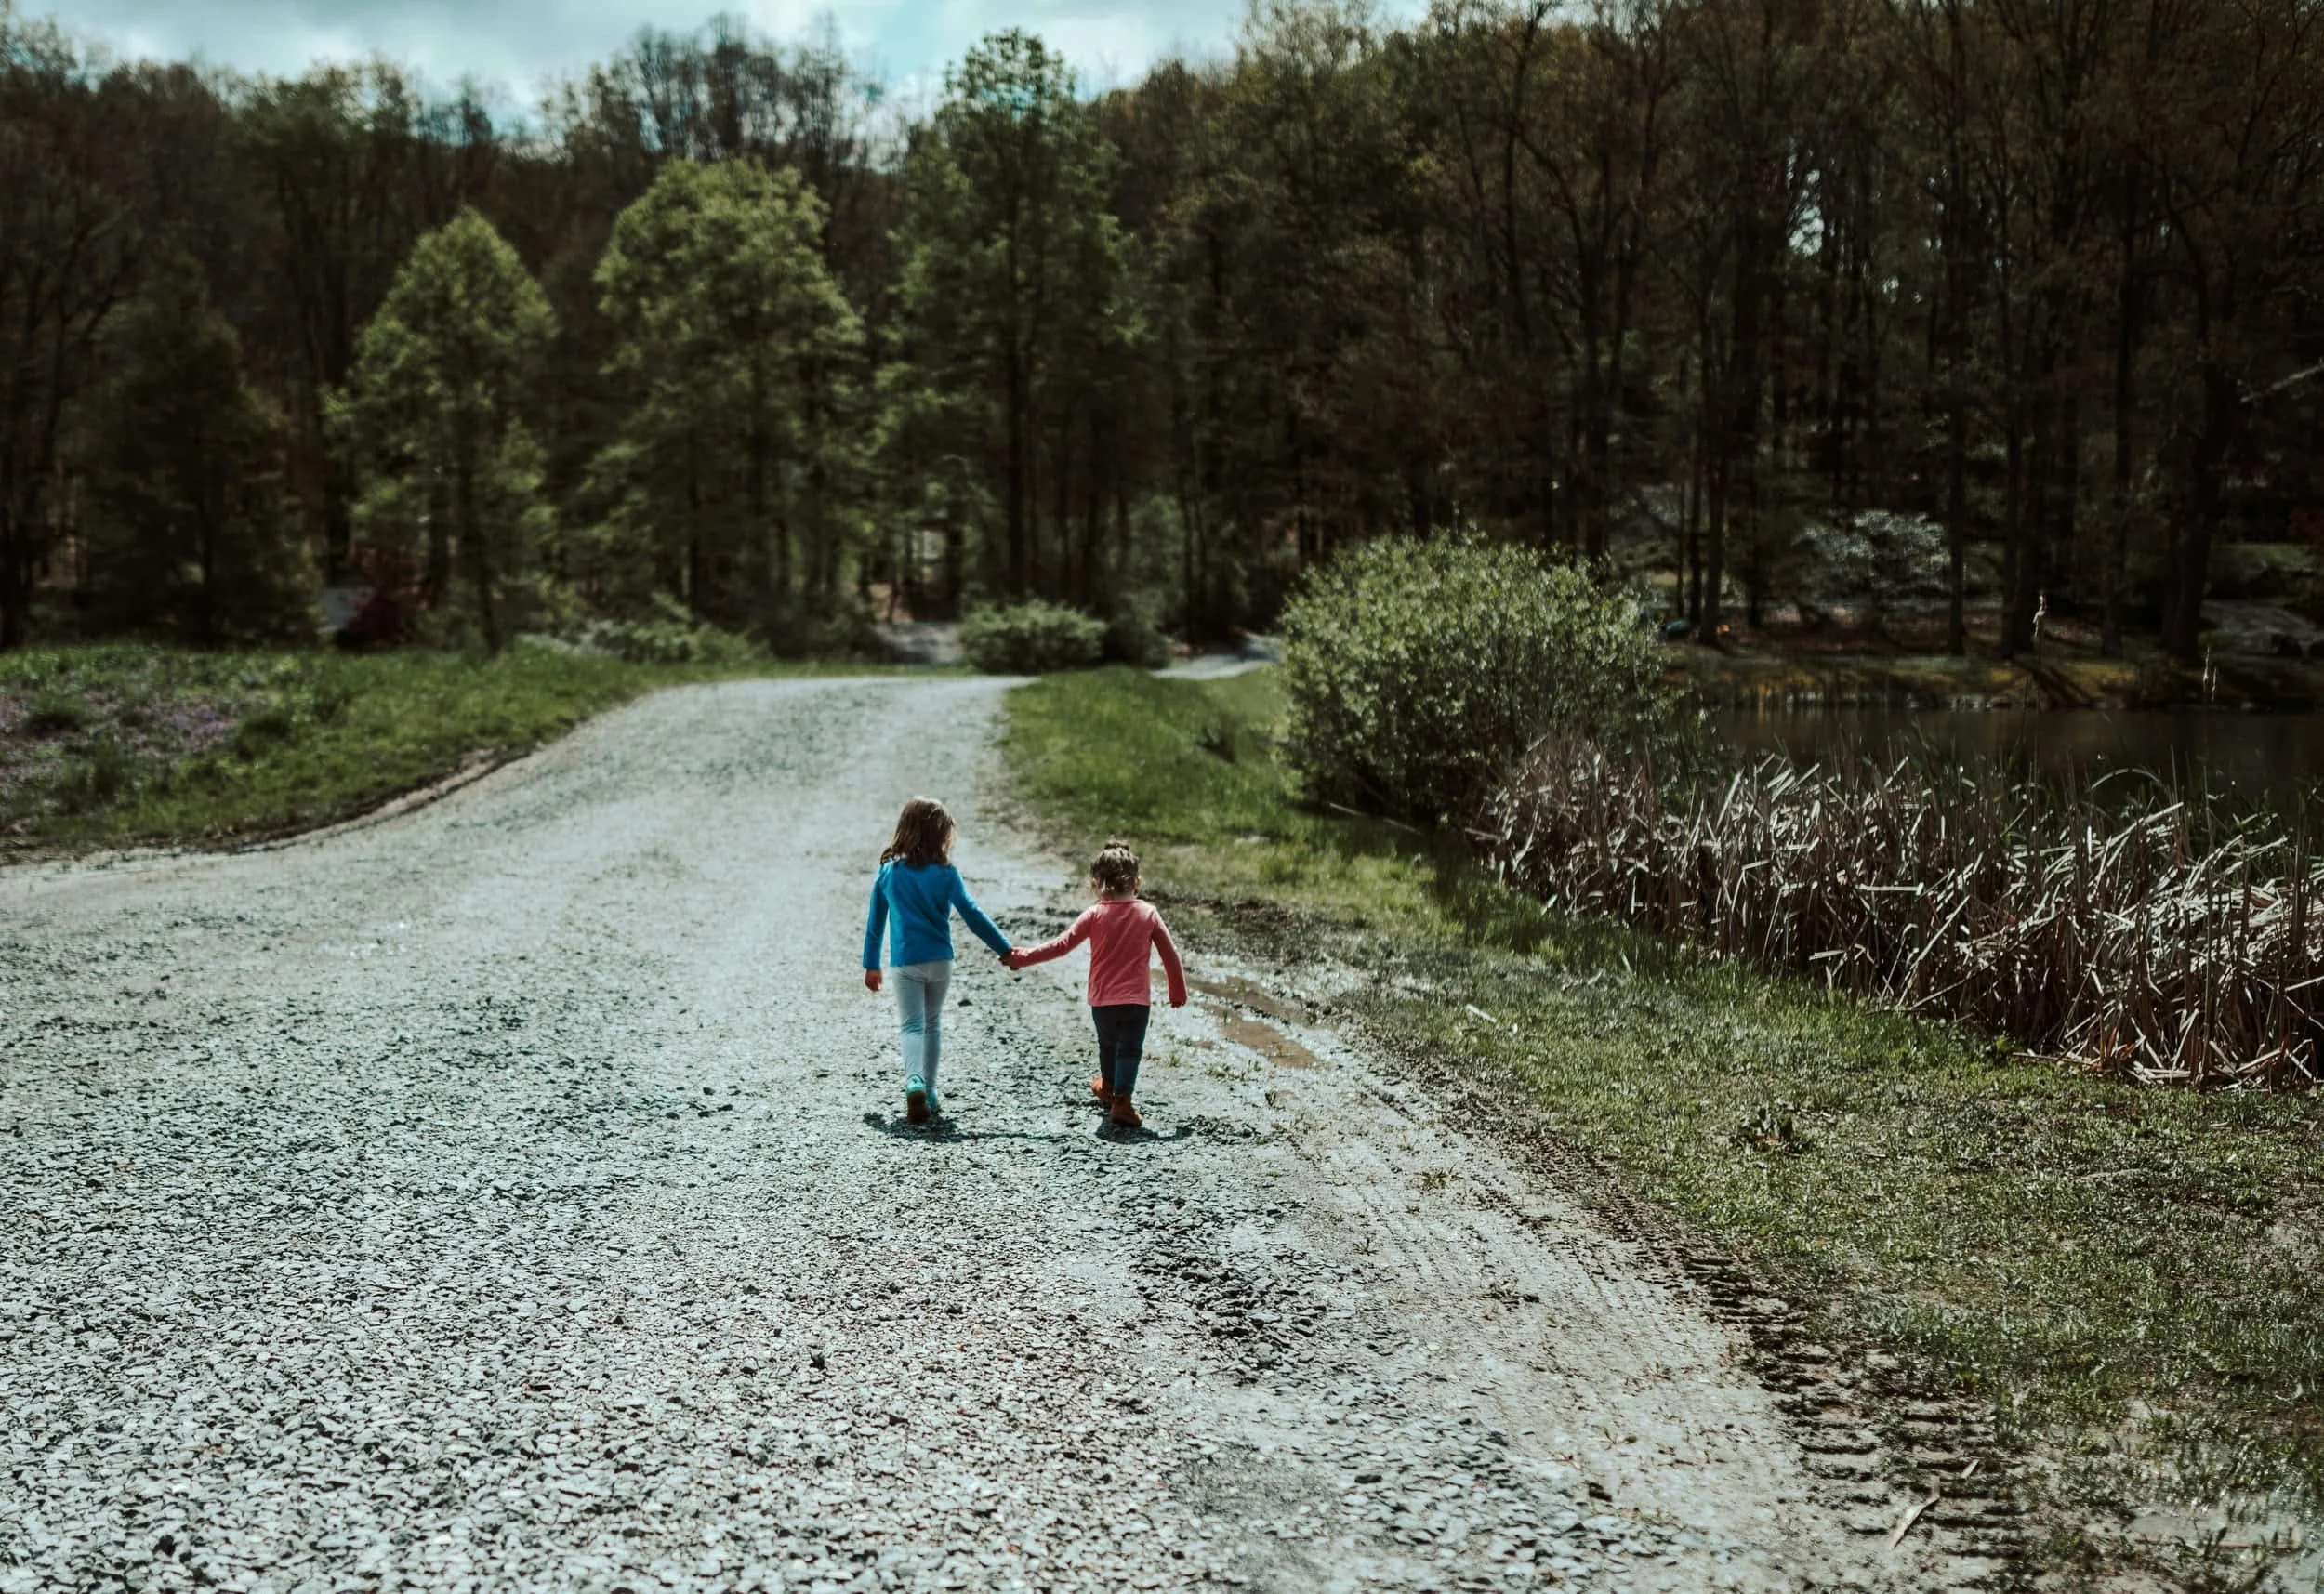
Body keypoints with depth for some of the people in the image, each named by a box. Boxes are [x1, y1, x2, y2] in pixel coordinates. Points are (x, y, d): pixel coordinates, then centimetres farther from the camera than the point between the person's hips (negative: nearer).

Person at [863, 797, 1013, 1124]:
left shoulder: (888, 871, 0)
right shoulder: (945, 873, -6)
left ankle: (914, 1084, -28)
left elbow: (875, 923, 6)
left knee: (912, 1026, -2)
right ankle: (928, 1094, 16)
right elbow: (973, 916, -10)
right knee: (932, 1025, 16)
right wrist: (1005, 950, -5)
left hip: (904, 963, 0)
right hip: (939, 961, 0)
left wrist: (871, 965, 16)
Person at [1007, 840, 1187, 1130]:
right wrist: (1178, 990, 17)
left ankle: (1108, 1088, 44)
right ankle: (1122, 1099, -6)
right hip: (1137, 1000, -1)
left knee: (1107, 1045, 23)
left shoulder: (1094, 915, -5)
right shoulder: (1148, 913, -1)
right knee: (1130, 1050, 6)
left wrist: (1023, 958, 1)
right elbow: (1170, 953, 4)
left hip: (1102, 1000, 1)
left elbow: (1061, 945, -7)